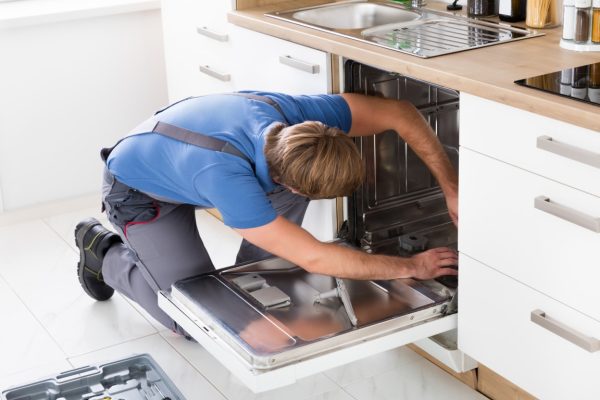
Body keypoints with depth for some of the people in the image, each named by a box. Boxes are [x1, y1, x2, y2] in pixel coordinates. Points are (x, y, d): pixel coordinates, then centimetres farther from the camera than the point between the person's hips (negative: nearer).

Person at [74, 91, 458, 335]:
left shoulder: (295, 114, -29)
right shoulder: (225, 175, -45)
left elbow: (400, 112, -19)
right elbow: (314, 258, -41)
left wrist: (451, 186, -24)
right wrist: (412, 267, -33)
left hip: (182, 157, 6)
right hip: (139, 190, -6)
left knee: (296, 168, -17)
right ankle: (105, 253, 11)